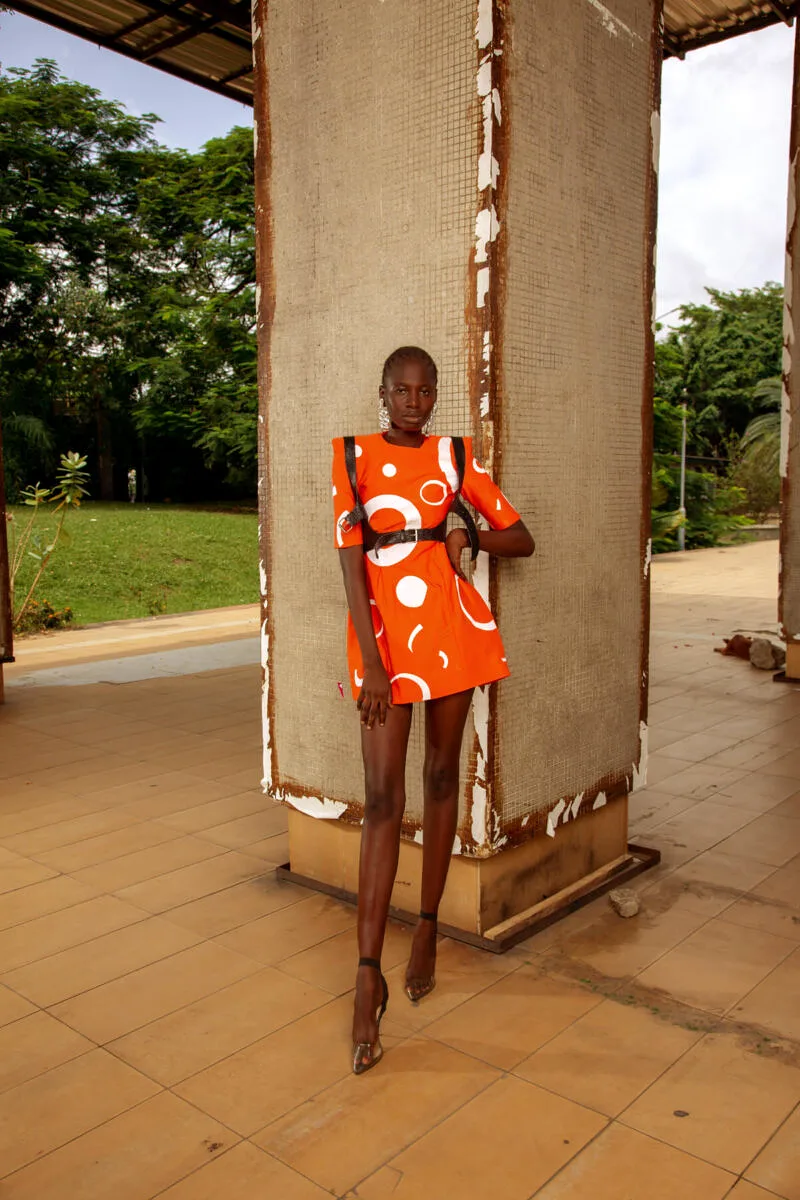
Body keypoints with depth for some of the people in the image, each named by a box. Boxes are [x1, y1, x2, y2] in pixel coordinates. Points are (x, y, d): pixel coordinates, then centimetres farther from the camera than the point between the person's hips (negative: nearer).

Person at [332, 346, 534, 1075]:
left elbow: (521, 540, 12)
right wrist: (372, 662, -14)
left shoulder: (454, 458, 8)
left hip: (452, 626, 3)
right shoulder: (354, 457, 2)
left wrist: (469, 536, -8)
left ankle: (427, 928, 27)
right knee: (382, 798, -6)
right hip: (384, 635, -2)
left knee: (442, 777, 10)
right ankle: (369, 975, -1)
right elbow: (350, 564, -6)